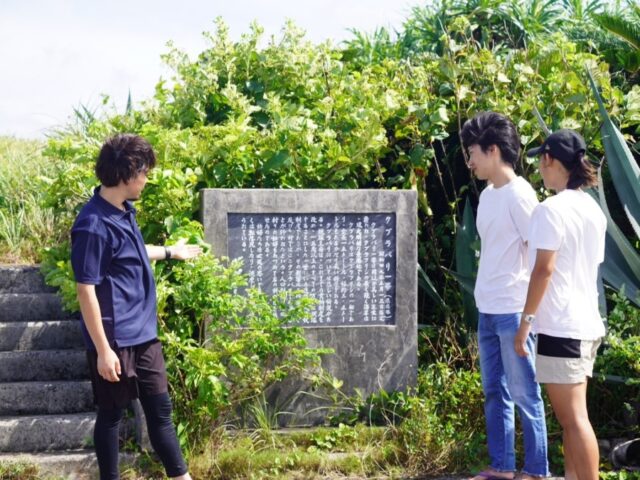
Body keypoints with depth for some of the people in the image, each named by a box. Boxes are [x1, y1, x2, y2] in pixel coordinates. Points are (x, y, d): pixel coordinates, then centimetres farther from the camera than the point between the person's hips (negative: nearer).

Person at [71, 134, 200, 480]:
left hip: (143, 333, 8)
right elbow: (86, 292, -21)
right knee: (111, 413, 7)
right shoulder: (94, 226, -22)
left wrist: (170, 252, 39)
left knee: (160, 409, 13)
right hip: (114, 339, -8)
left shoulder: (124, 211, 6)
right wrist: (103, 349, -20)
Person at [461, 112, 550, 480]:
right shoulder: (487, 195, 12)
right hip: (488, 310, 8)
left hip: (514, 311, -8)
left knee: (524, 393, -1)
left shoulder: (519, 194, -12)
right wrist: (486, 299, 14)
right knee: (494, 392, 13)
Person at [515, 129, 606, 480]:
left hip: (560, 326, -9)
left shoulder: (551, 210, -14)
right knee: (571, 415, 16)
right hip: (587, 323, 9)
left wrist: (526, 320, -13)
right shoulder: (593, 210, 12)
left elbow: (544, 269, -18)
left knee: (574, 418, -6)